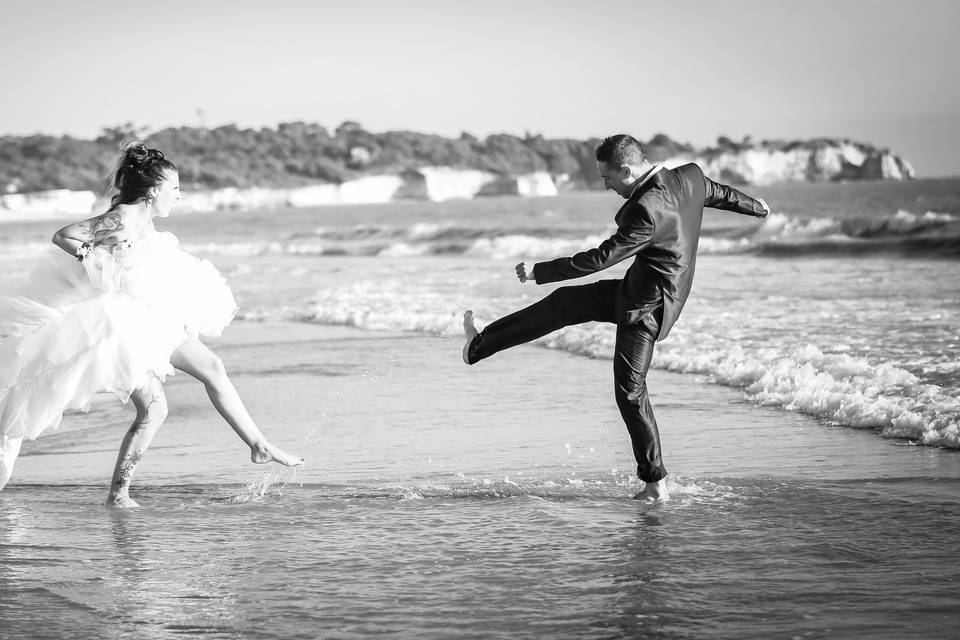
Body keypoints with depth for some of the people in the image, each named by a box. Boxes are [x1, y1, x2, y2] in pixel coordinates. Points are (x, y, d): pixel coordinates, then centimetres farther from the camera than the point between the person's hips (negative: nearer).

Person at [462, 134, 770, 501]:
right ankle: (481, 344, 24)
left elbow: (600, 258, -29)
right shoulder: (690, 177, -6)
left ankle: (656, 483, 7)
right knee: (565, 302, 14)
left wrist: (539, 273, -22)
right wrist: (756, 207, 37)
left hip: (645, 308, -10)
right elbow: (721, 194, 14)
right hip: (635, 290, 10)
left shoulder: (646, 211, -32)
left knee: (630, 391, -2)